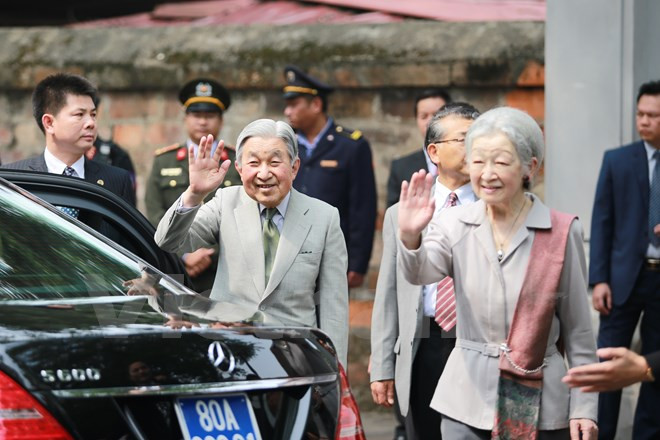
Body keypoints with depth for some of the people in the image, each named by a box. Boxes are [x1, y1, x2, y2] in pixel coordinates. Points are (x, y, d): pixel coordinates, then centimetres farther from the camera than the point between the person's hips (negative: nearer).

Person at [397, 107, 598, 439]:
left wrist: (583, 407, -1)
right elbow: (420, 272, -18)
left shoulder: (561, 233, -3)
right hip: (468, 402, 1)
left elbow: (578, 330, 0)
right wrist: (409, 236, -39)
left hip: (540, 404, -1)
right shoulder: (455, 224, 1)